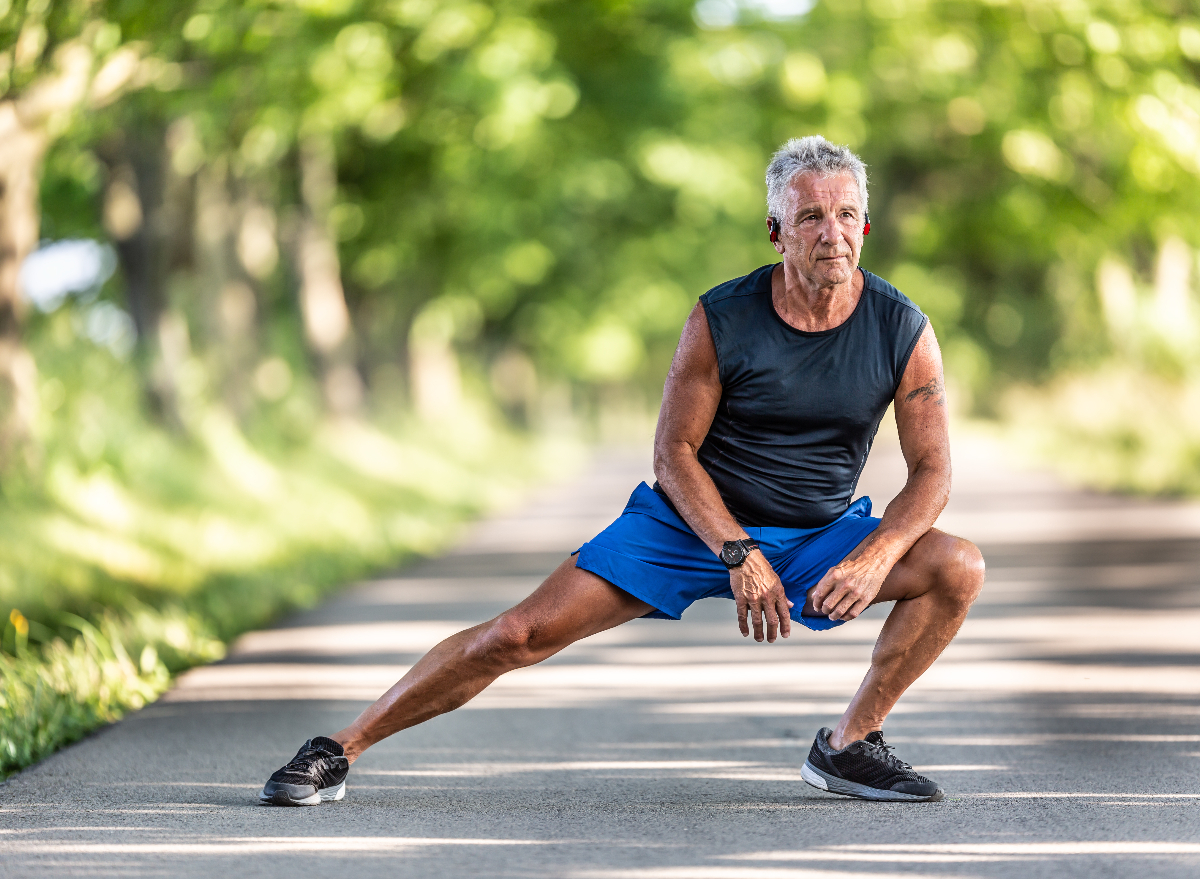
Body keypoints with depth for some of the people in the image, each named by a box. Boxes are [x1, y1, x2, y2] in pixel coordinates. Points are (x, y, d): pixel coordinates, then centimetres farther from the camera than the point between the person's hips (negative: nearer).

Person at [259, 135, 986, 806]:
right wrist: (739, 554, -24)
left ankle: (848, 747, -5)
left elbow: (932, 473, -8)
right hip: (691, 522, -2)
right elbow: (674, 453, -11)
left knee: (959, 568, -20)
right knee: (519, 634, -14)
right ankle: (340, 750, -1)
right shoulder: (721, 320, -16)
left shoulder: (903, 331, -12)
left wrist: (874, 557, -27)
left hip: (818, 538, 2)